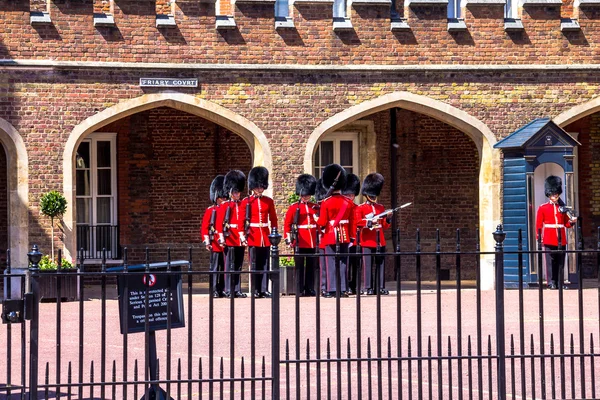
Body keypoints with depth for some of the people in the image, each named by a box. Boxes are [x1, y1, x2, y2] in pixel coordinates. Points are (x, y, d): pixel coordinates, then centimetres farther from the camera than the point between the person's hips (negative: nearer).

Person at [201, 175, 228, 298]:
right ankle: (214, 291, -2)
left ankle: (222, 290, 11)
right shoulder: (210, 210, 2)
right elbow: (204, 228, -1)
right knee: (215, 267, -3)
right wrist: (206, 242, -10)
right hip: (215, 243, -4)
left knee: (225, 267, 5)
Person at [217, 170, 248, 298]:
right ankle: (229, 290, 0)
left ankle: (237, 290, 10)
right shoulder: (225, 206, 1)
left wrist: (243, 236, 2)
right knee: (230, 265, -3)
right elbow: (219, 223, -3)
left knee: (238, 266, 7)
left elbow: (243, 222, 12)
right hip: (230, 239, -4)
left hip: (240, 240, 4)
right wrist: (221, 237, -11)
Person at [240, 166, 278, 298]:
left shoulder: (269, 201, 10)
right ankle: (255, 290, 2)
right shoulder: (246, 202, 2)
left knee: (265, 264, 2)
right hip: (253, 236, -3)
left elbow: (273, 220, 12)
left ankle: (264, 290, 5)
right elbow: (242, 220, 0)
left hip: (265, 236, 3)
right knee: (254, 264, -1)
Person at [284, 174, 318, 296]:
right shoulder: (294, 207, 2)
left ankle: (310, 289, 12)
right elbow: (287, 224, 0)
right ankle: (300, 290, 2)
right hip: (300, 241, -3)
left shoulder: (315, 207, 12)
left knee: (311, 266, 6)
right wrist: (288, 239, -8)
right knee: (299, 266, -1)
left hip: (312, 241, 3)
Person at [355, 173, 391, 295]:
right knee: (368, 264, -5)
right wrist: (369, 222, -21)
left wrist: (388, 218, -2)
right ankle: (369, 287, -2)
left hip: (380, 241, 5)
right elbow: (357, 222, -10)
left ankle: (381, 287, 7)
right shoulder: (360, 208, 3)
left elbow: (385, 226, 17)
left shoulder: (381, 207, 17)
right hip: (367, 240, -5)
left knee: (381, 263, 4)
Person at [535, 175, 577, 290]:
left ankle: (559, 283, 9)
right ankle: (551, 282, -5)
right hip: (549, 240, -4)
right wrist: (538, 237, -8)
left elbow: (566, 224, 15)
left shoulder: (562, 208, 13)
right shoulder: (542, 208, 3)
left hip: (561, 240, 4)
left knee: (560, 262, 4)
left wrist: (572, 221, -6)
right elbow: (538, 225, 1)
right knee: (550, 261, -6)